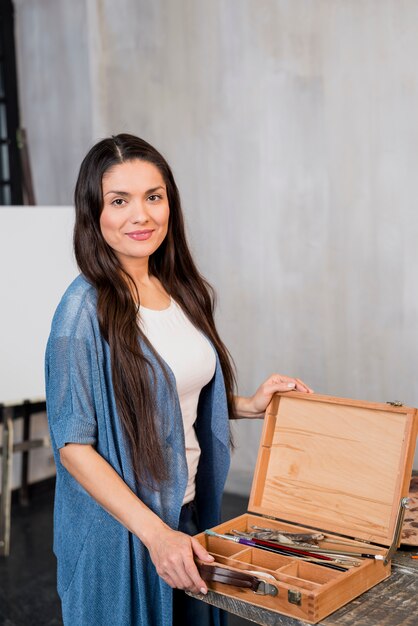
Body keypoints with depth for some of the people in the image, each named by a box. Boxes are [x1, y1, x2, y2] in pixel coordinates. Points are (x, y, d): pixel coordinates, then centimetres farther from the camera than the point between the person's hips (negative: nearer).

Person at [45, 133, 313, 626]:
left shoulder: (180, 291, 1)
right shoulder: (85, 308, -20)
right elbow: (73, 445, -19)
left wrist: (248, 405, 0)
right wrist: (155, 532, -25)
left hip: (189, 510, 7)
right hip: (118, 529, -6)